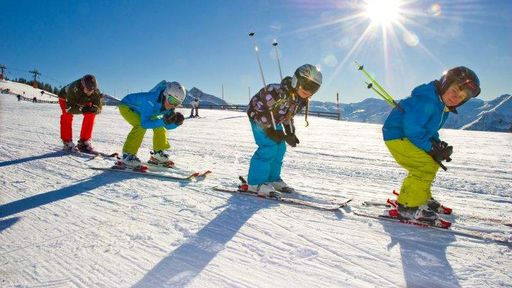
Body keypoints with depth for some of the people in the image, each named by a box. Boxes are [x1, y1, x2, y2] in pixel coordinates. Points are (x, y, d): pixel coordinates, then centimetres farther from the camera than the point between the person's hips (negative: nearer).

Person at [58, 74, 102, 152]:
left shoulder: (96, 91, -33)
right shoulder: (74, 89, -44)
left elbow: (98, 109, -28)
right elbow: (69, 108, -43)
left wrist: (91, 109, -50)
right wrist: (83, 109, -55)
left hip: (82, 101, 3)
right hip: (65, 97, -3)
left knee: (91, 114, -17)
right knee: (67, 115, -26)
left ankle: (83, 142, -7)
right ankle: (67, 142, -14)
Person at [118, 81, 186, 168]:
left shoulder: (169, 106, -19)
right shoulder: (151, 101, -41)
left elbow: (167, 126, -8)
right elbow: (144, 123, -42)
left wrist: (176, 123, -28)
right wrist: (163, 121, -48)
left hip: (140, 109, 7)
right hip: (126, 106, -7)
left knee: (160, 127, -2)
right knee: (141, 126, -29)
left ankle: (158, 154, 14)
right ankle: (127, 156, -20)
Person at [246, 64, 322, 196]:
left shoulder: (302, 100, -6)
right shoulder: (279, 92, -35)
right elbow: (261, 108, -31)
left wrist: (290, 134, 3)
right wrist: (270, 130, -29)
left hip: (274, 121, 9)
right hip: (258, 115, -9)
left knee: (280, 148, 6)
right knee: (269, 147, -18)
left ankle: (273, 179, 20)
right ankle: (256, 183, -11)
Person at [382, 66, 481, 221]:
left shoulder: (443, 106, 8)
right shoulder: (426, 100, -25)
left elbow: (430, 130, 17)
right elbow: (412, 129, -27)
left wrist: (439, 144, -2)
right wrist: (431, 148, -18)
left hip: (408, 138, 11)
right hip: (396, 137, -11)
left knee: (433, 163, 18)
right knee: (426, 166, -18)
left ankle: (422, 197, 32)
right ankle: (408, 205, -9)